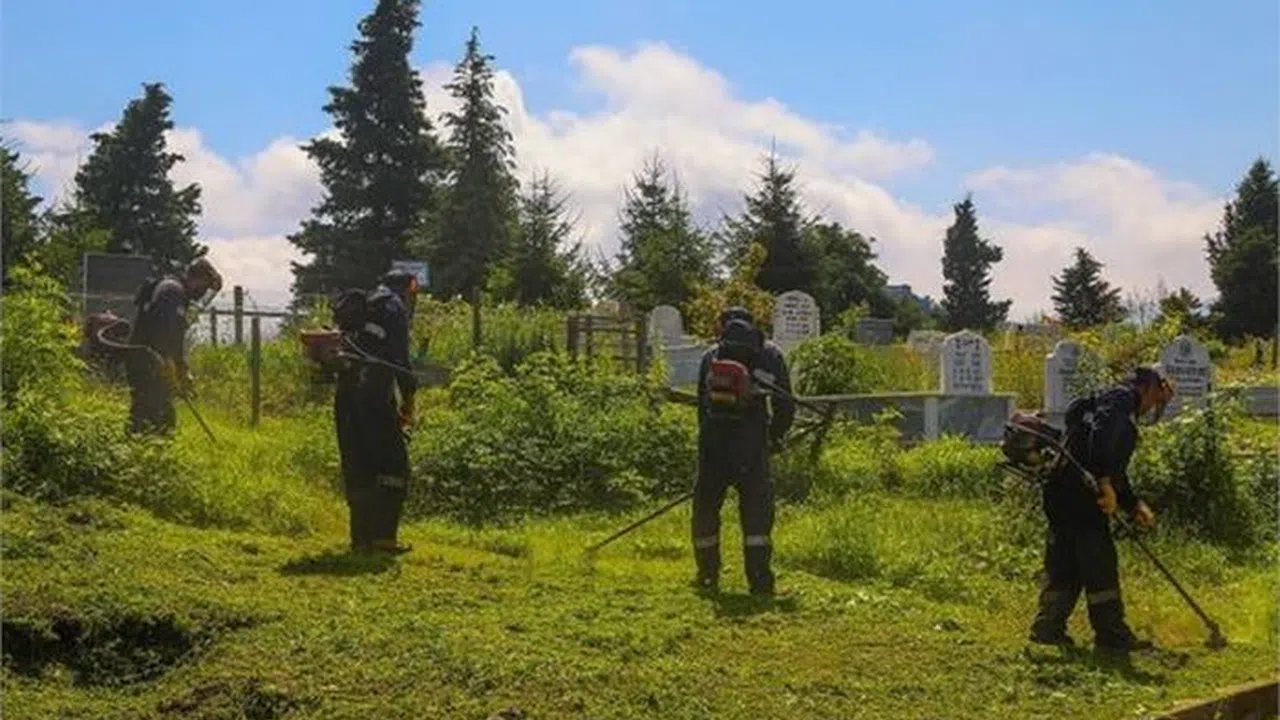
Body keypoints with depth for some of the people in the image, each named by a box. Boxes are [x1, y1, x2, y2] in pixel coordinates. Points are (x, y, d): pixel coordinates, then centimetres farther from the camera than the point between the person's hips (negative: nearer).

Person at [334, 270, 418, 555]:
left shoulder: (360, 307, 22)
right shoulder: (394, 307, -1)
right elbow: (399, 358, -10)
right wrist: (408, 398, -5)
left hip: (345, 397, 8)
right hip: (375, 396, -8)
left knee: (358, 468, 11)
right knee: (393, 464, -2)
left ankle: (361, 537, 11)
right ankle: (383, 534, -8)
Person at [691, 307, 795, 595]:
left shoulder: (711, 356, 14)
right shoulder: (770, 354, 10)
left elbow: (702, 403, 15)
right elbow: (785, 405, 6)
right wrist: (775, 437, 19)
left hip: (712, 441, 2)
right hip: (751, 441, -2)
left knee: (706, 506, 14)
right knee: (756, 507, 2)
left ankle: (707, 574, 17)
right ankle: (759, 578, -5)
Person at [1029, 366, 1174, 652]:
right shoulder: (1122, 399, -4)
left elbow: (1116, 470, 29)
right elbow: (1100, 437, -24)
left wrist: (1134, 505, 19)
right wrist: (1105, 483, -26)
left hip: (1063, 492, 10)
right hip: (1079, 492, -10)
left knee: (1065, 564, 12)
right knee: (1100, 563, -5)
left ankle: (1048, 627, 14)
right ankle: (1111, 633, -1)